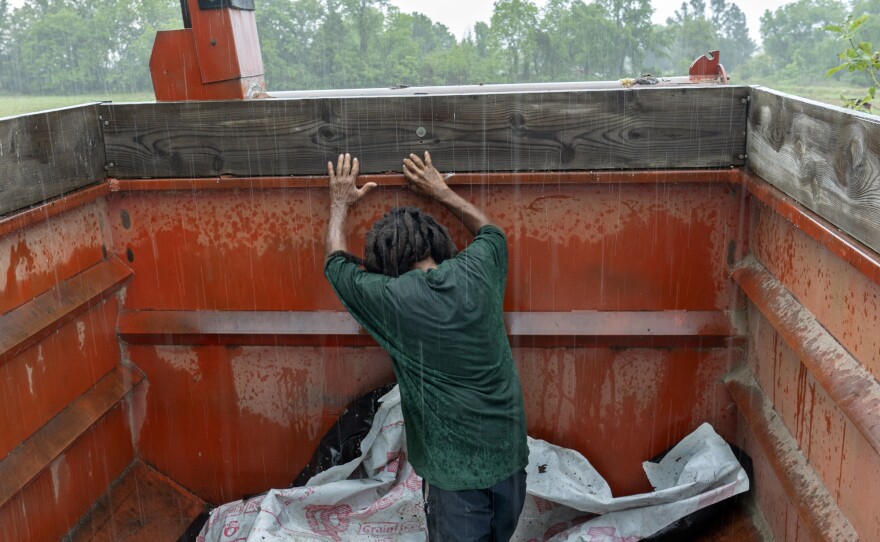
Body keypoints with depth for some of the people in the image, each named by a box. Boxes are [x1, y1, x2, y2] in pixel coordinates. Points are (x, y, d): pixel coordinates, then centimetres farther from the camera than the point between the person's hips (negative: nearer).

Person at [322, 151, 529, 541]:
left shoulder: (391, 298, -14)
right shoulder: (476, 270, -4)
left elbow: (336, 262, 6)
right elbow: (490, 231, 21)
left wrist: (340, 204, 20)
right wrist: (441, 191, 28)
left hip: (454, 467, -4)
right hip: (509, 454, 4)